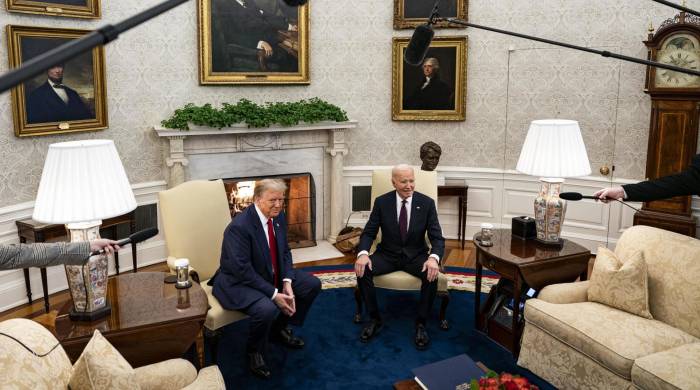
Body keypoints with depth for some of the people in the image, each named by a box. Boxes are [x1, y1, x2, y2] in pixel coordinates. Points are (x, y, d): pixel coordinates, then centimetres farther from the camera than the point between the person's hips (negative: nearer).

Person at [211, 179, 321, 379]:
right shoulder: (239, 227, -27)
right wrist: (274, 294, -28)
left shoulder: (279, 217, -3)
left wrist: (287, 282, -12)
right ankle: (254, 352, -2)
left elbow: (284, 252, 4)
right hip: (239, 282, -8)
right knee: (267, 309, -35)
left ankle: (279, 329, 21)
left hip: (272, 275, 9)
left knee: (313, 284, 3)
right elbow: (243, 270, -28)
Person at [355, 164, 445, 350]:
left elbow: (437, 237, -10)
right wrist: (363, 253, -27)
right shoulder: (381, 202, -6)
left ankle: (421, 324, -11)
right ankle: (375, 319, -8)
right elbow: (368, 233, -5)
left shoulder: (427, 203, -7)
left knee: (432, 274, -31)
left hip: (416, 256, 0)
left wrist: (433, 258, -32)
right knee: (362, 269, -25)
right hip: (388, 254, 1)